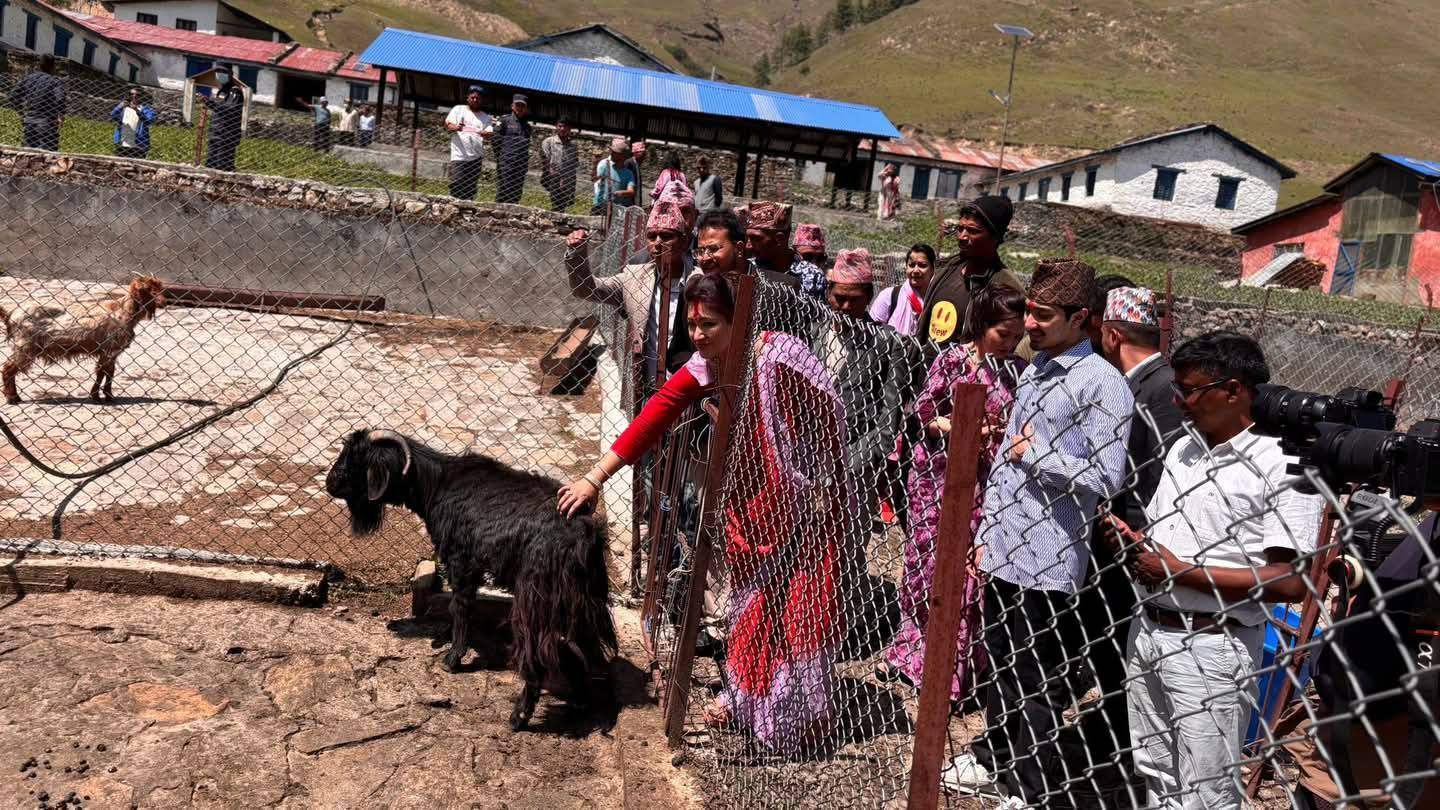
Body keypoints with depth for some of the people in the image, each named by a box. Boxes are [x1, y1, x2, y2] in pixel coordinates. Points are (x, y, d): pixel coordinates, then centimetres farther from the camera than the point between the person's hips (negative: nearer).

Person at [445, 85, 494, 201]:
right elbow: (447, 125, 0)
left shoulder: (486, 117, 15)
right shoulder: (458, 109, 10)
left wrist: (485, 134, -23)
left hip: (476, 158, 2)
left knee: (470, 189, 3)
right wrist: (456, 127, -24)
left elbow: (490, 134, 2)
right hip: (458, 156, -2)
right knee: (456, 186, -11)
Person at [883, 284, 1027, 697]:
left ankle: (952, 669, 18)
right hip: (939, 472, 0)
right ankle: (909, 650, 30)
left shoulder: (1019, 372, -1)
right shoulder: (953, 358, -5)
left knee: (967, 570, 3)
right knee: (925, 559, 11)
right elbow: (924, 411, -3)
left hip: (985, 482, 1)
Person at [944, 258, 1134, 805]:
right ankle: (994, 758, 42)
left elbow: (1106, 478, -19)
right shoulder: (1033, 372, 11)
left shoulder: (1102, 384, -14)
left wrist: (1035, 454, -14)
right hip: (1003, 550, 8)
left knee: (1038, 688, 6)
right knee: (999, 667, 23)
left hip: (1047, 562, -8)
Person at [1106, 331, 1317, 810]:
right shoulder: (1182, 450, 11)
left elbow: (1290, 583, -21)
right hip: (1148, 631, 8)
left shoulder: (1279, 466, -15)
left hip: (1211, 649, -8)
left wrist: (1182, 572, -19)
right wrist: (1133, 542, -1)